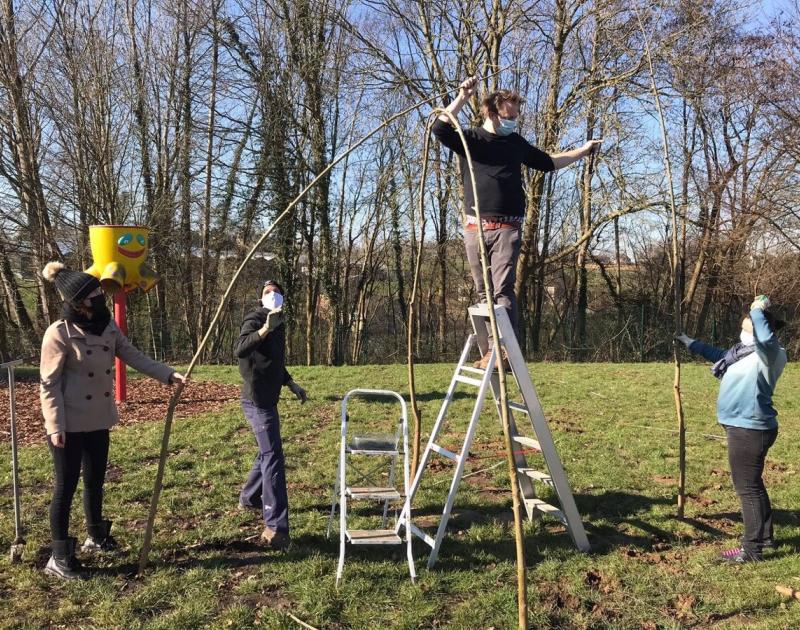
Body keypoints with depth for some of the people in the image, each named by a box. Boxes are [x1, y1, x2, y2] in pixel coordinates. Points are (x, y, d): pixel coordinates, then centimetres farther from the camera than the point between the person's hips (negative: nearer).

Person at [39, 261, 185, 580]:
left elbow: (133, 356, 4)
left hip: (98, 420, 6)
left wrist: (168, 374, -7)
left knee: (95, 481, 18)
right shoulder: (59, 333, -17)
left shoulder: (108, 326, 2)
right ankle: (59, 556, 16)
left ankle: (96, 537, 37)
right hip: (69, 424, -6)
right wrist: (55, 427, -18)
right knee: (66, 486, 3)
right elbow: (49, 384, -15)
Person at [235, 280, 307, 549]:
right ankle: (275, 527, -15)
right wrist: (265, 329, -48)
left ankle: (248, 498, 44)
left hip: (267, 398, 10)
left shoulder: (279, 324, 15)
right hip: (257, 399, -10)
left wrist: (292, 385, 19)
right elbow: (240, 349, -34)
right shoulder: (255, 319, -13)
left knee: (268, 452, 24)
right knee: (273, 457, -14)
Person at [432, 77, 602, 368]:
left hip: (508, 228, 0)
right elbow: (439, 127, -13)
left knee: (503, 290, -11)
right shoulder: (468, 139, 6)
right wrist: (462, 97, -17)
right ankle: (491, 350, 8)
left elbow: (547, 162, 30)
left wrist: (583, 150, 32)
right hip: (475, 227, 0)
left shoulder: (516, 143, 15)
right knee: (483, 292, 3)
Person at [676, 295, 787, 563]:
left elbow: (766, 339, -41)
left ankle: (752, 549, 3)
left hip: (750, 430, -11)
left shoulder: (768, 355, -17)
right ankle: (763, 535, 36)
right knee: (751, 484, 21)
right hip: (744, 427, 11)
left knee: (747, 487, -5)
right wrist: (690, 343, 36)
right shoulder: (743, 351, 12)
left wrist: (758, 311, -29)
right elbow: (718, 355, 30)